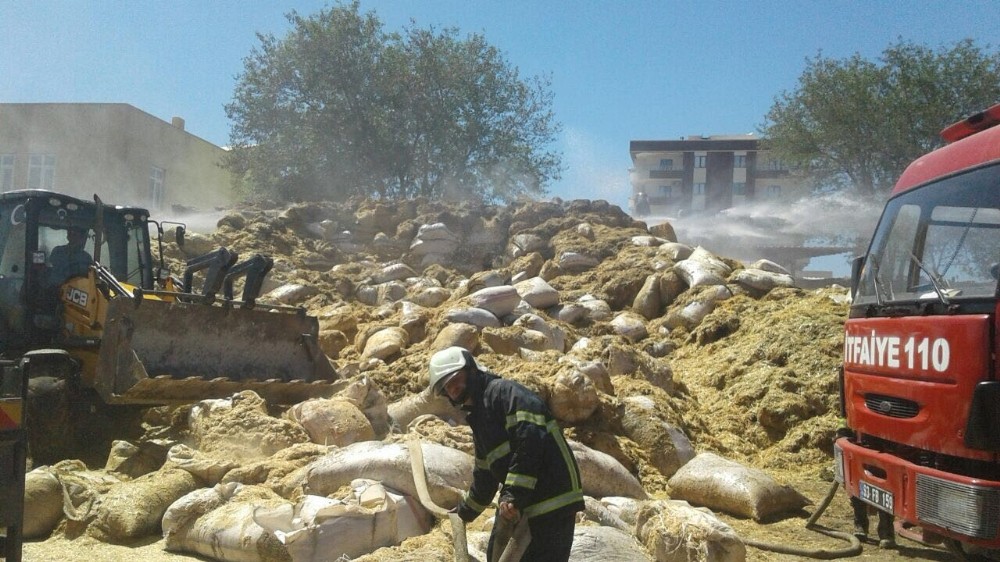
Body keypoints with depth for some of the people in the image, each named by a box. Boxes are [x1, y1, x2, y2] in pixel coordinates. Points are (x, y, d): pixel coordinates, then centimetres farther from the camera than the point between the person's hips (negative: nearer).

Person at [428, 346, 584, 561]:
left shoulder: (504, 392, -11)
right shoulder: (479, 418, 19)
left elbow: (531, 440, -25)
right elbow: (485, 475, 31)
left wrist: (514, 496, -27)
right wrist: (465, 511, 41)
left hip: (552, 503, -10)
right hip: (518, 507, 10)